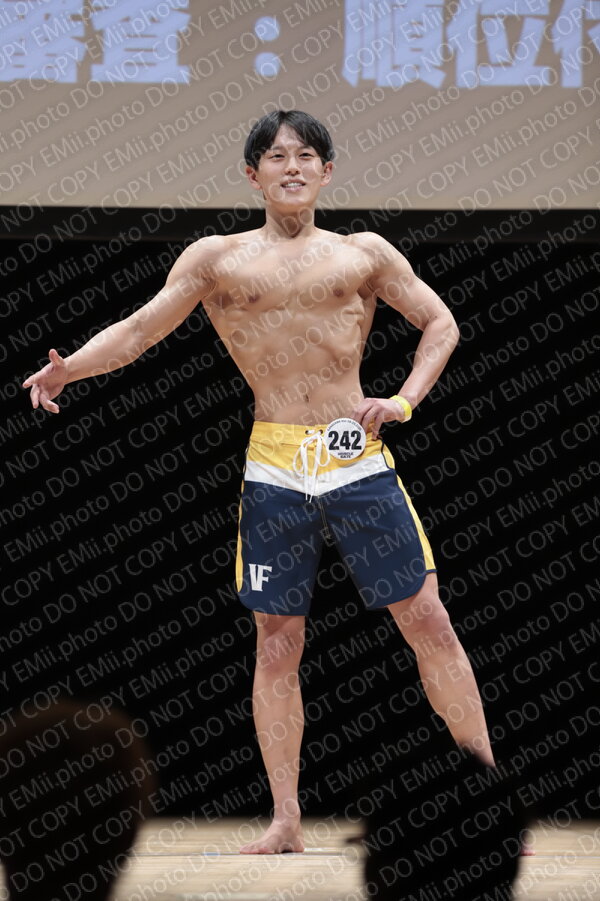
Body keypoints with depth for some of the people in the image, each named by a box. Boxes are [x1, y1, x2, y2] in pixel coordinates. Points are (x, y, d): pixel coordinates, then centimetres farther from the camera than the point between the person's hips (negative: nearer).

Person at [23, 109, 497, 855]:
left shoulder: (364, 254, 11)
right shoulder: (217, 259, 10)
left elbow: (440, 324, 16)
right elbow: (136, 332, 6)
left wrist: (404, 401, 1)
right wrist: (68, 369, -12)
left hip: (358, 459, 0)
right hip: (273, 471, 0)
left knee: (428, 622, -3)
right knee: (276, 644, 1)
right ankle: (285, 822, 5)